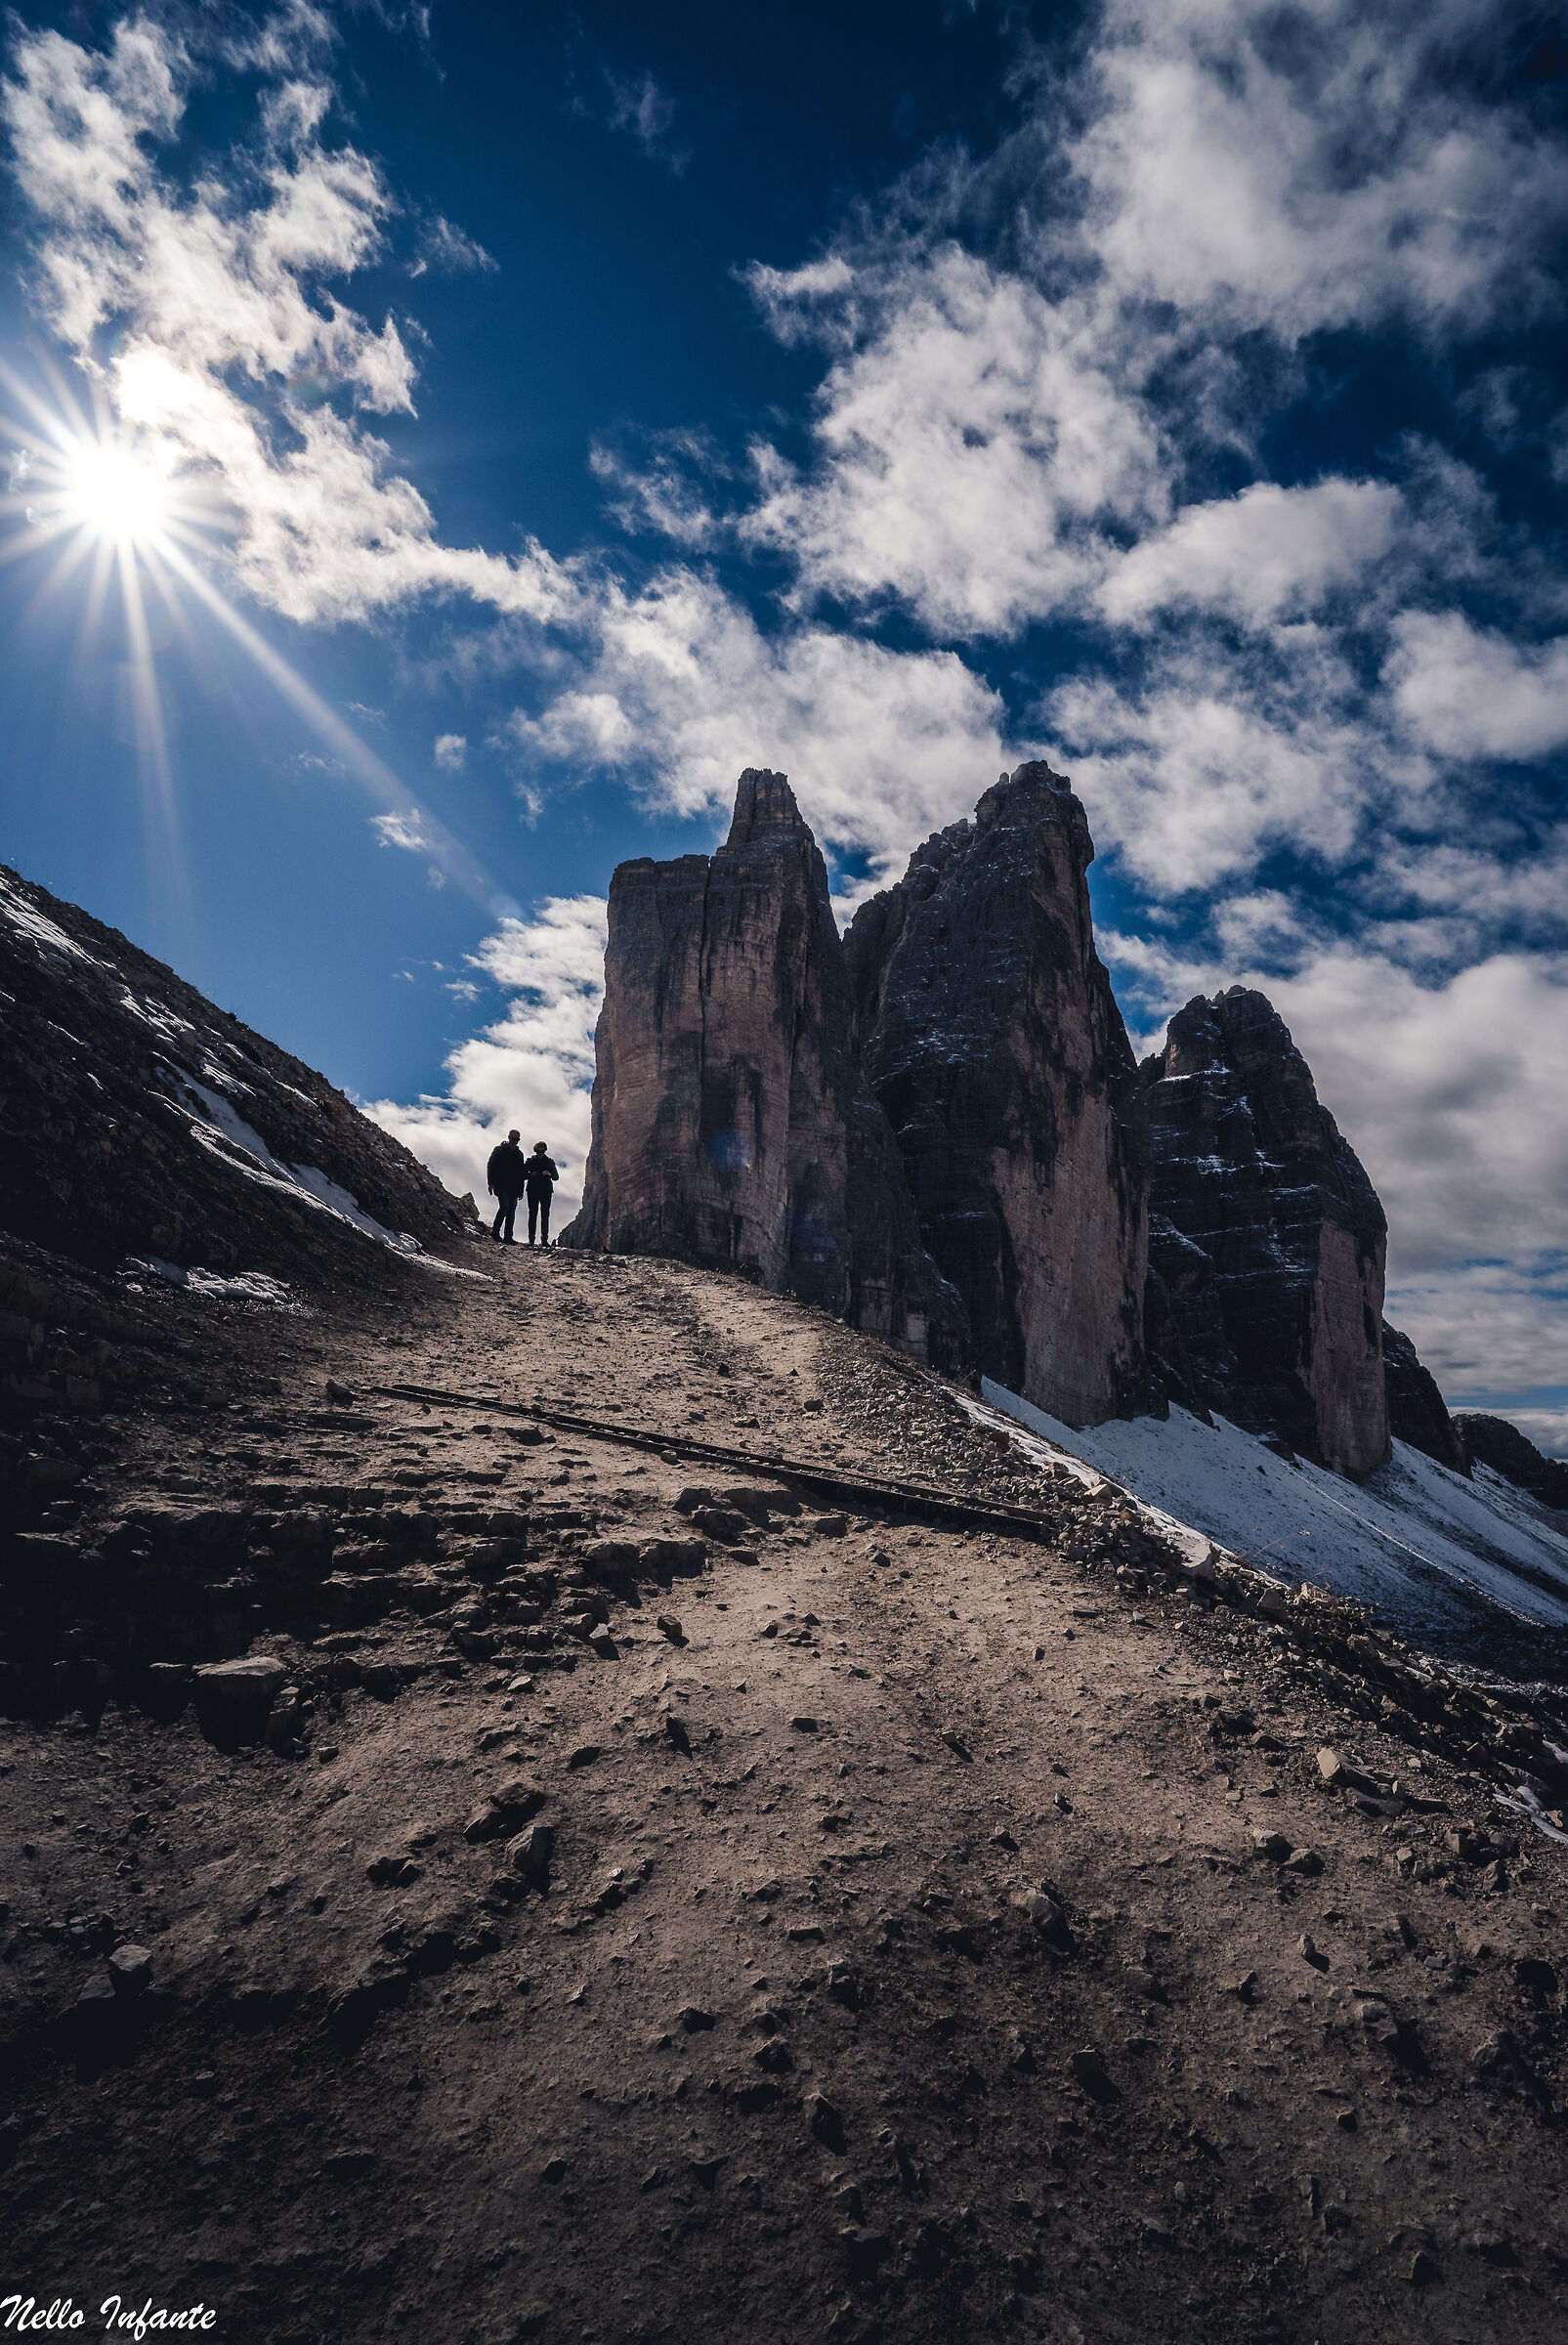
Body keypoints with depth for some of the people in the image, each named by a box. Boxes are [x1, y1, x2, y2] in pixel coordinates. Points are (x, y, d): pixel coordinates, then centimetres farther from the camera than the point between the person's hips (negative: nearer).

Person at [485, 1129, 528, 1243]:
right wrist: (491, 1183, -10)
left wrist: (521, 1189, 17)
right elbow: (490, 1167, 0)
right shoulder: (499, 1150, 3)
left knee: (511, 1212, 0)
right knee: (505, 1207, -20)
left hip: (514, 1188, 5)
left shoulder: (519, 1154, 18)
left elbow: (522, 1172, 23)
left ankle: (508, 1236, 2)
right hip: (501, 1186, -5)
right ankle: (495, 1231, -8)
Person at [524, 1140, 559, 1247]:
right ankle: (531, 1239, -2)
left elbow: (556, 1177, 10)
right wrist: (530, 1175, -10)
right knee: (532, 1214, -3)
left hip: (546, 1191, 0)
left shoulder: (549, 1162, 10)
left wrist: (549, 1174, -11)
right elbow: (523, 1175, 10)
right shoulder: (530, 1161, 9)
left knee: (545, 1215, -3)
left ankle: (544, 1239, -2)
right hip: (533, 1191, 0)